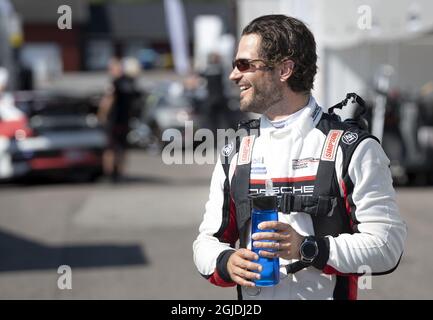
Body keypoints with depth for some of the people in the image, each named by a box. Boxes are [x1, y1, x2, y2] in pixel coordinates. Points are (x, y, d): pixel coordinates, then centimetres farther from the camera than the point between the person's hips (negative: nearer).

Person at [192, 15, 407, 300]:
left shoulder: (353, 150, -6)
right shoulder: (235, 153, 9)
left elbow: (387, 244, -11)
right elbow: (208, 241, 10)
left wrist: (309, 249, -21)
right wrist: (226, 263, -11)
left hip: (325, 293, -5)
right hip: (251, 297, 5)